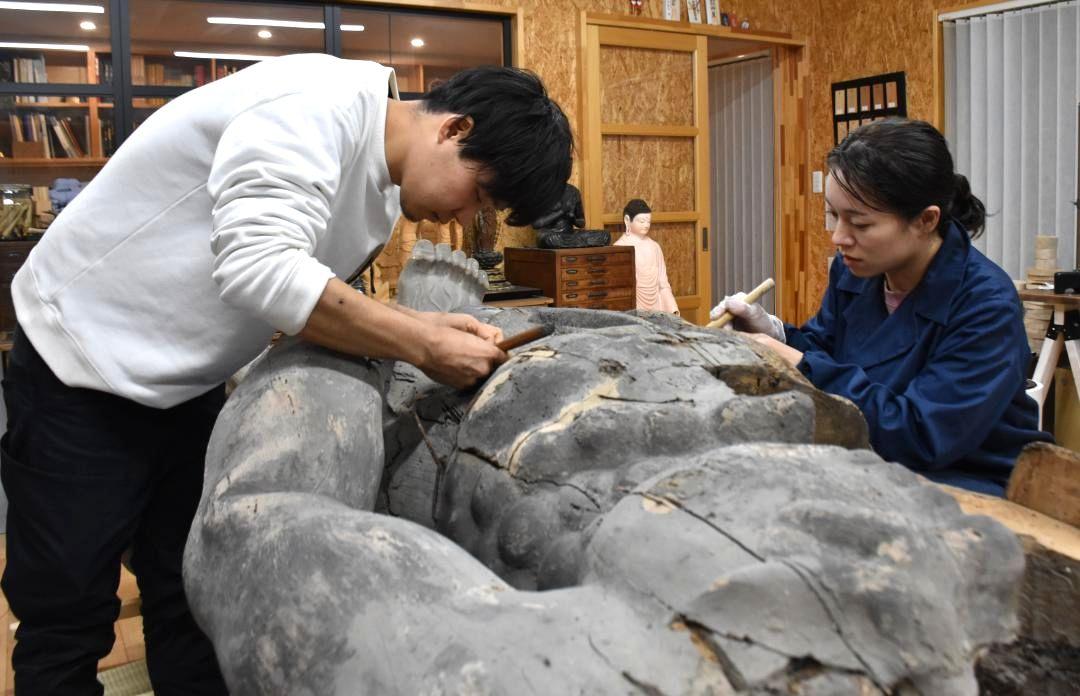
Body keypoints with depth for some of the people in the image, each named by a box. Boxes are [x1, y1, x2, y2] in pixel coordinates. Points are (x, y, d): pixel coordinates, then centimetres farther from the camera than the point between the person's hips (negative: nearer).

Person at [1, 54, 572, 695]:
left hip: (189, 384, 8)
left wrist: (426, 328, -10)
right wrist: (423, 346, -29)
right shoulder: (320, 103, -25)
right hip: (84, 364, -8)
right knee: (70, 615, 1)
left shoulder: (385, 191, 3)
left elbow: (326, 302, 5)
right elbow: (260, 268, -36)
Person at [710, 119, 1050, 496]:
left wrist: (803, 367, -27)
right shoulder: (853, 268, -2)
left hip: (968, 485, -5)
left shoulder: (986, 305, -21)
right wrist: (774, 334, -10)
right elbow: (823, 348, 13)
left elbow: (923, 437, -26)